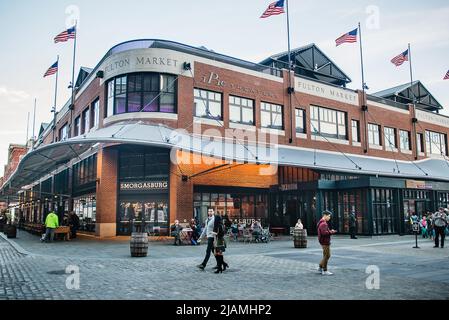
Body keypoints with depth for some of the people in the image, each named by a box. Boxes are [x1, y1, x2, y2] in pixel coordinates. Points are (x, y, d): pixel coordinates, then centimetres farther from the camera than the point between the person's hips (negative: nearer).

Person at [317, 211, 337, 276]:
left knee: (326, 256, 17)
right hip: (325, 242, -11)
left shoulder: (324, 223, 17)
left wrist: (330, 231, 3)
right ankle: (324, 271, 2)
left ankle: (320, 268, 24)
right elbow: (324, 233, -28)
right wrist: (332, 232, -17)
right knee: (327, 256, -5)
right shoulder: (323, 223, -18)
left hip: (325, 241, 11)